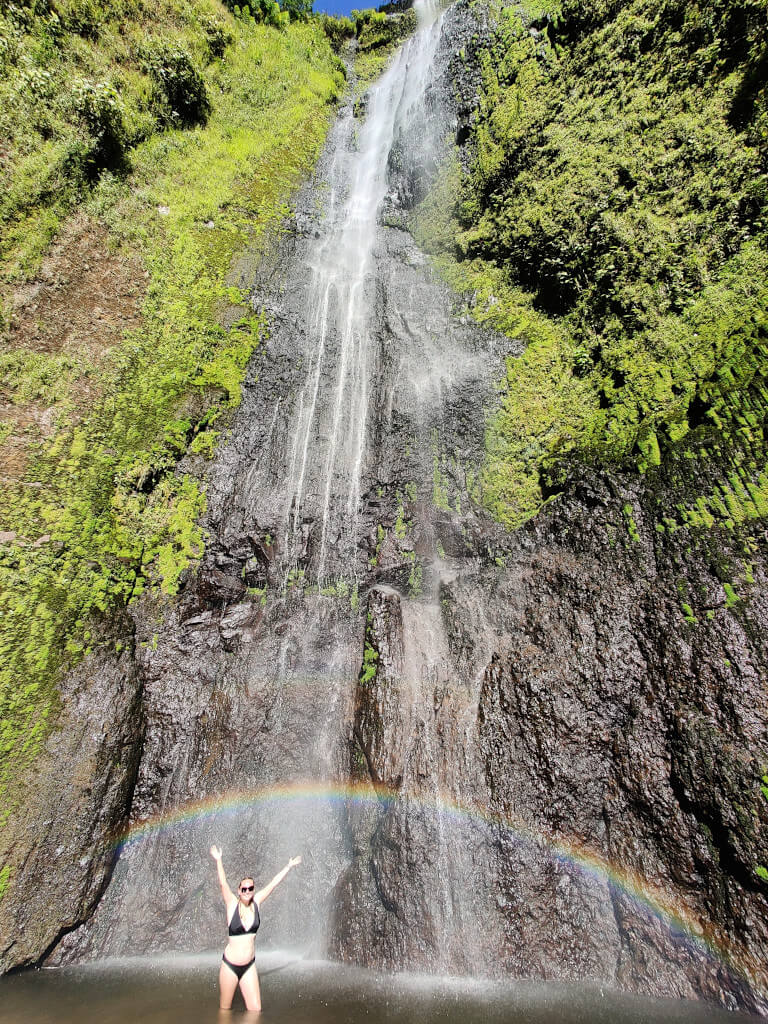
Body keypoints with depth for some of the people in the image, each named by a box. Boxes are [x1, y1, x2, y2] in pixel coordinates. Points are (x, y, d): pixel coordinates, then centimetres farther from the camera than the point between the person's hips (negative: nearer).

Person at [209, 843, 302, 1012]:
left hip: (249, 966, 3)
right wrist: (218, 860, -29)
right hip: (230, 965, -3)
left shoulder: (256, 902, 0)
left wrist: (289, 866, 9)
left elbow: (273, 883, 5)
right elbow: (223, 884, -20)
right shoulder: (232, 904, -10)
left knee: (255, 1010, 1)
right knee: (225, 1009, 8)